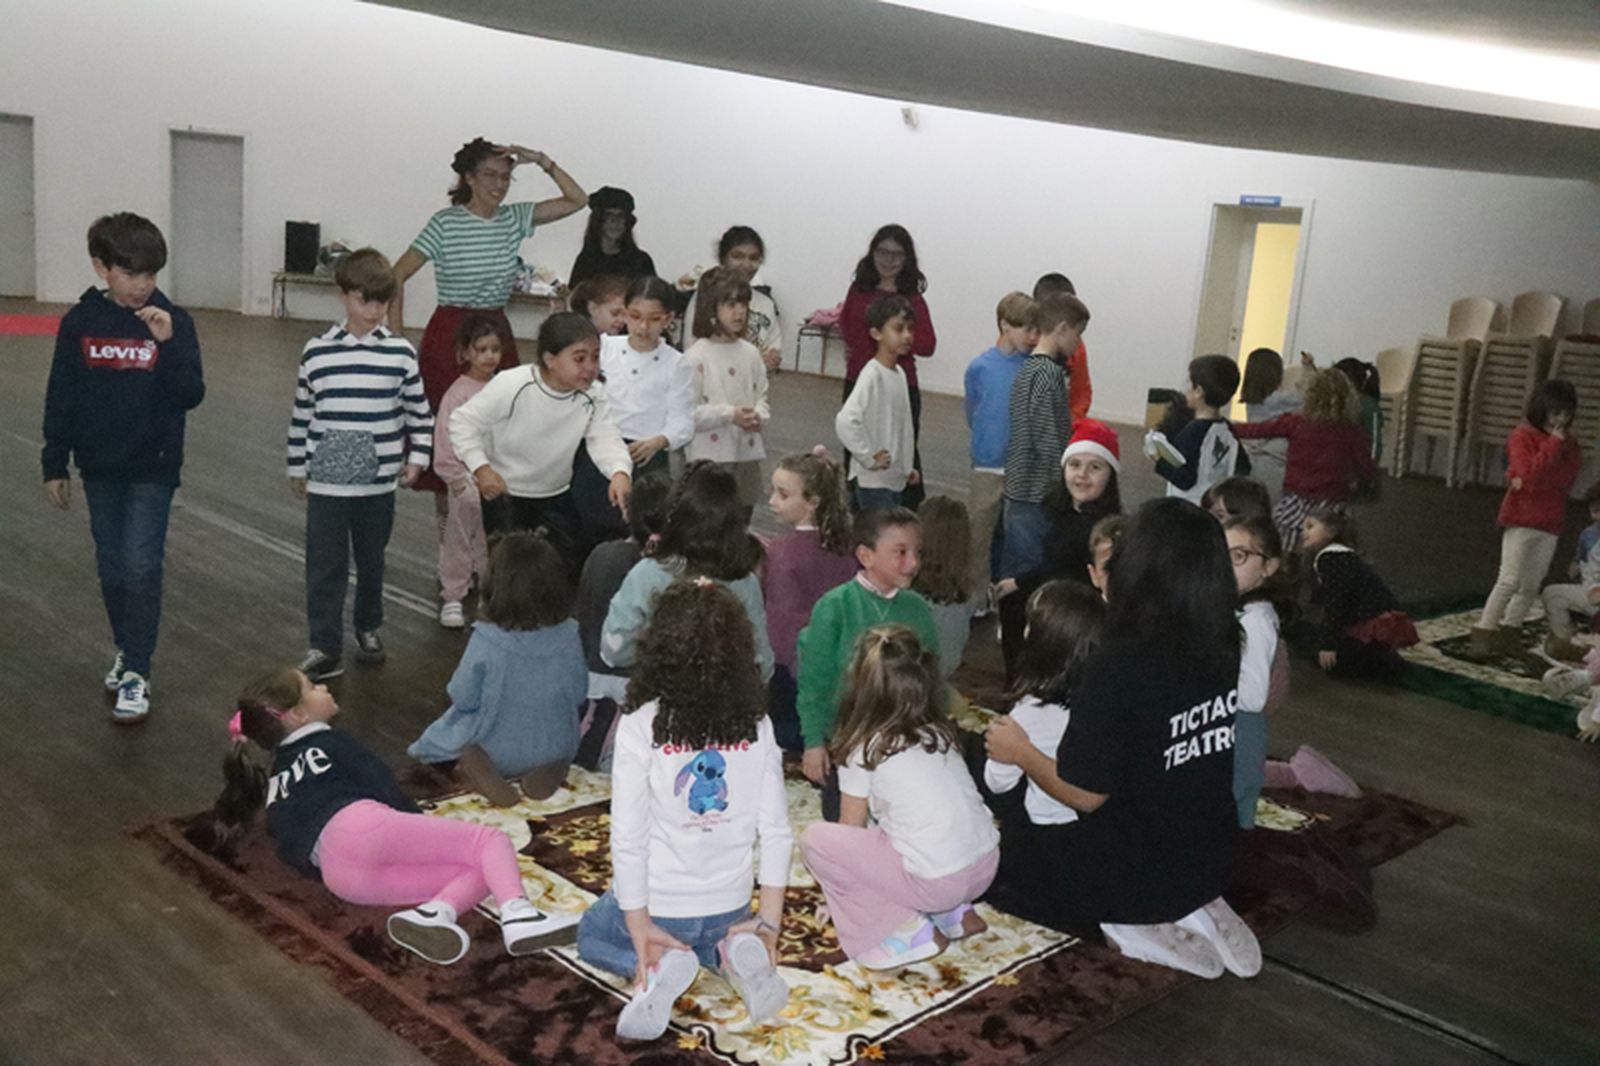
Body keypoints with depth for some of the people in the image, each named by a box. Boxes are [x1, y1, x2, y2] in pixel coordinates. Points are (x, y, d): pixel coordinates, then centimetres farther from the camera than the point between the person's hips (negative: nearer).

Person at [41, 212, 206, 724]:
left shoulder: (173, 321, -8)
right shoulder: (79, 322, -2)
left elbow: (191, 395, -13)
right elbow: (60, 398, 4)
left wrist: (168, 345, -27)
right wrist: (55, 466, 5)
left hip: (153, 468, -3)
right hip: (100, 467, 3)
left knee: (141, 567, -5)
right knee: (112, 568, 13)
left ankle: (137, 674, 2)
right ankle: (128, 649, 31)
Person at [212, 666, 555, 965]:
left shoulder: (274, 782, 36)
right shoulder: (330, 742, 18)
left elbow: (289, 848, 28)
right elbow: (385, 791, 9)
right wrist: (428, 837, 22)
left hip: (338, 875, 6)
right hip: (361, 826, -6)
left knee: (477, 872, 8)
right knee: (491, 839, -4)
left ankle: (431, 914, -27)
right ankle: (516, 912, -36)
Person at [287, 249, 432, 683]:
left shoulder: (401, 353, -3)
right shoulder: (317, 352, -2)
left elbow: (419, 411, 6)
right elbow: (301, 414, 6)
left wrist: (417, 457, 0)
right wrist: (297, 467, 9)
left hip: (379, 481, 1)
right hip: (326, 480, 0)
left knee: (372, 559, 16)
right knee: (325, 564, 1)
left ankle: (368, 627, 35)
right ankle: (325, 647, 8)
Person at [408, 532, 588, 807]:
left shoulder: (486, 641, -26)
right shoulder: (568, 635, -19)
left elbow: (463, 699, -14)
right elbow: (579, 695, -5)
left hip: (499, 754, -1)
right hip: (557, 746, 1)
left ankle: (475, 764, -3)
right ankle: (551, 769, 3)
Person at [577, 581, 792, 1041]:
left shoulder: (641, 726, -19)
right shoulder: (757, 726, -8)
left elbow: (628, 839, -18)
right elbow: (777, 831, -7)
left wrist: (640, 930, -11)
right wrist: (769, 924, 0)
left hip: (660, 903, -3)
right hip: (729, 905, 3)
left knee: (591, 934, 29)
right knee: (704, 935, 38)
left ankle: (662, 964, -4)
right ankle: (734, 950, 1)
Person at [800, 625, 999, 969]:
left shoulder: (865, 749, -5)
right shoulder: (941, 731, 10)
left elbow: (850, 831, 6)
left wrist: (842, 891, 24)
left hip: (936, 882, -7)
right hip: (986, 866, 7)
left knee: (814, 838, -2)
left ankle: (909, 931, -1)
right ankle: (955, 913, 18)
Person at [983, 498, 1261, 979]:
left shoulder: (1117, 668, -29)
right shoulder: (1223, 649, -9)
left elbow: (1084, 794, -22)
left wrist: (1020, 752, -4)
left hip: (1135, 876, -6)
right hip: (1209, 863, 6)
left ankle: (1129, 926, 0)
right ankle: (1188, 912, 10)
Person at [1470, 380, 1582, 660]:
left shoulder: (1568, 444, 10)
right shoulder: (1522, 436, -7)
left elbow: (1565, 480, -4)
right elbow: (1530, 474, -21)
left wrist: (1526, 481, -16)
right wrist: (1554, 444, -20)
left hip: (1550, 523, 6)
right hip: (1522, 519, -6)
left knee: (1531, 586, 7)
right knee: (1509, 581, -9)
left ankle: (1509, 631, 16)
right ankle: (1484, 631, -5)